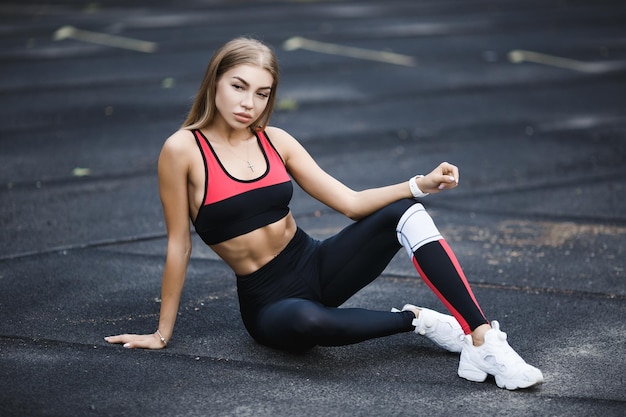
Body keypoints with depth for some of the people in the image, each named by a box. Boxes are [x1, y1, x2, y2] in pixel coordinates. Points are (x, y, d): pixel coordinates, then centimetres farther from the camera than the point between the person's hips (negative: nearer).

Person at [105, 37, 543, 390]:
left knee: (406, 214, -20)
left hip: (314, 263, 5)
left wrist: (419, 184, -13)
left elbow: (350, 202, 1)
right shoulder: (183, 150, -12)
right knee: (306, 322, -42)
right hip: (268, 299, -5)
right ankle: (416, 320, -16)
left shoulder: (275, 141, 2)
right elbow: (179, 246, -7)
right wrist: (162, 333, -2)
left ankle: (482, 339, -28)